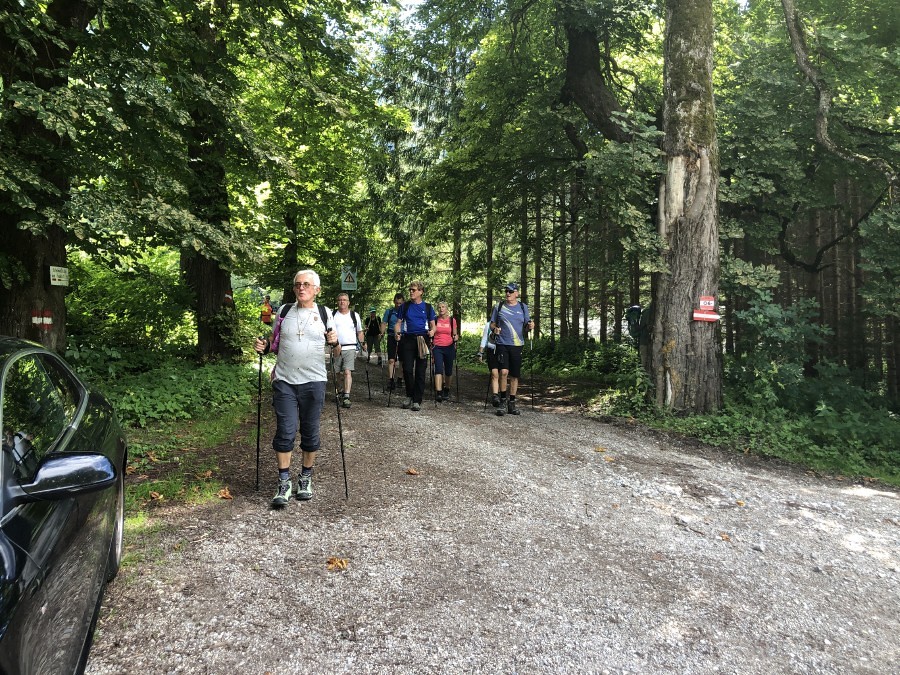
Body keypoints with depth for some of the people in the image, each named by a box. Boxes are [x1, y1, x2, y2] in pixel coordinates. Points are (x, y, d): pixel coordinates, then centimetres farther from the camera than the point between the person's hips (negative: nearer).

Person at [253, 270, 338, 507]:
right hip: (284, 381, 1)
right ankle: (284, 483, 10)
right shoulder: (284, 312, 8)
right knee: (285, 432, -2)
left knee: (310, 433, 8)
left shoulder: (324, 314, 4)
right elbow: (275, 343, 18)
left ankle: (306, 478, 25)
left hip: (313, 382, -1)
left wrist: (335, 342, -17)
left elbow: (337, 351, 4)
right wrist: (263, 346, -3)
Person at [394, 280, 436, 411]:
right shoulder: (405, 306, 11)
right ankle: (409, 396, 15)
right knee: (407, 370, -5)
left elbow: (433, 326, 11)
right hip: (407, 339, 1)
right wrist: (397, 333, -9)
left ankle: (417, 400, 7)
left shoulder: (427, 307, 9)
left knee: (420, 371, 1)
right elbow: (398, 323, 11)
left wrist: (432, 331, -11)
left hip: (422, 340, 0)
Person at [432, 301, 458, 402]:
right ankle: (438, 393, -22)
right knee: (438, 369, -16)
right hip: (437, 348, -1)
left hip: (449, 347, 1)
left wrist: (456, 337, -10)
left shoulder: (452, 320, 4)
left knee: (448, 371, 9)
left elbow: (455, 334, 11)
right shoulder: (435, 320, 4)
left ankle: (446, 391, 29)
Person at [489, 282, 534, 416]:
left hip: (517, 346, 2)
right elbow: (492, 324, 11)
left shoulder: (523, 307, 9)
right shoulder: (499, 307, 6)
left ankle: (512, 403, 18)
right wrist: (495, 329, -11)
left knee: (514, 375, 6)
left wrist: (530, 326, -12)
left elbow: (527, 325, 11)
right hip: (502, 344, -2)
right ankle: (503, 401, -2)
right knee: (504, 372, -18)